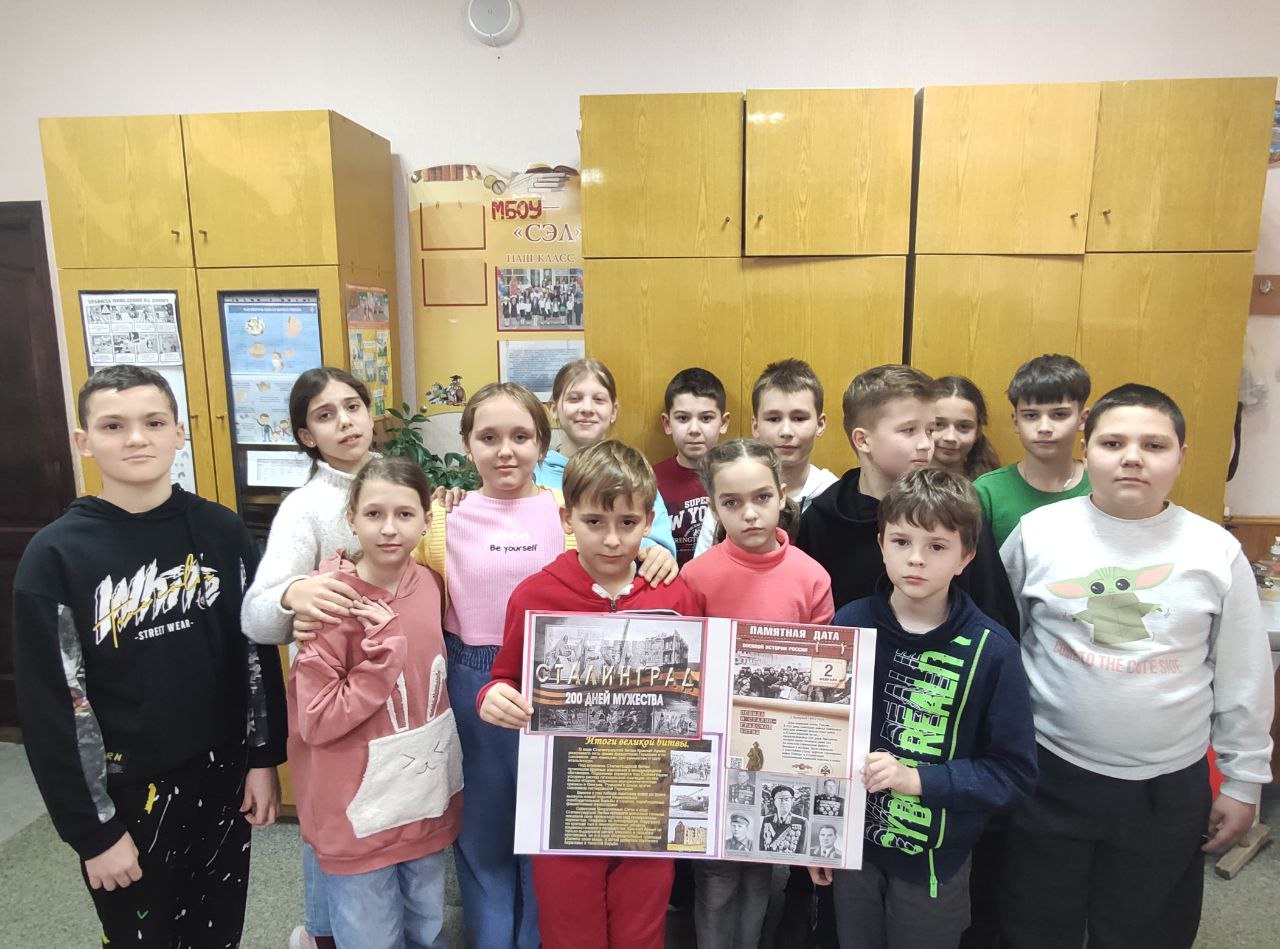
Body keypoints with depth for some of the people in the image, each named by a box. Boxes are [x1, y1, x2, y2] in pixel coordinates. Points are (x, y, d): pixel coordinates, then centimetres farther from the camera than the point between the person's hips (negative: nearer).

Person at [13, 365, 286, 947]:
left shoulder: (221, 531, -4)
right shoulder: (54, 556, -13)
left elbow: (257, 651, 2)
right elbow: (49, 708, -10)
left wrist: (263, 759, 2)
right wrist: (93, 830, -8)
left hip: (222, 775, 3)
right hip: (124, 790, -2)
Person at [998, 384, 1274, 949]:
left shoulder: (1216, 551, -4)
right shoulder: (1037, 531, -7)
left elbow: (1242, 678, 4)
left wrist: (1243, 779, 8)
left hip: (1170, 787, 1)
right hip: (1049, 776, -1)